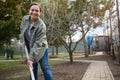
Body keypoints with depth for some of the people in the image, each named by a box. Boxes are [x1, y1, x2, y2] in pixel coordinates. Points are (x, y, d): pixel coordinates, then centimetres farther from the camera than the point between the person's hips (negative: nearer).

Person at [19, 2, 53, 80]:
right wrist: (22, 39, 2)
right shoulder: (25, 19, -10)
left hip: (41, 48, -6)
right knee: (33, 68, 11)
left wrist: (31, 58, -33)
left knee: (45, 67, -7)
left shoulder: (41, 26, -28)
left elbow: (38, 43, -31)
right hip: (30, 49, 6)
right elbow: (22, 29, 14)